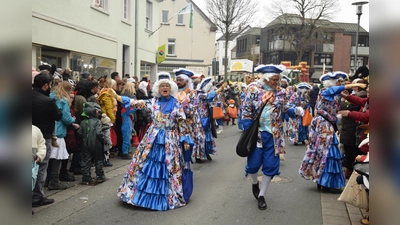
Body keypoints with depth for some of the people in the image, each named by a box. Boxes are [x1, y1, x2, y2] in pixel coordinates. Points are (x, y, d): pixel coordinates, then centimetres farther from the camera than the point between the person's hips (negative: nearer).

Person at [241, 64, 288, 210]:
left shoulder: (280, 92, 2)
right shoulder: (253, 88, -7)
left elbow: (284, 112, 12)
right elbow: (246, 112, -7)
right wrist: (249, 132, -11)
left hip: (273, 134, 3)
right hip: (256, 132, -3)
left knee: (271, 165, 3)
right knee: (254, 163, 2)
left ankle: (261, 195, 21)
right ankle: (254, 182, 38)